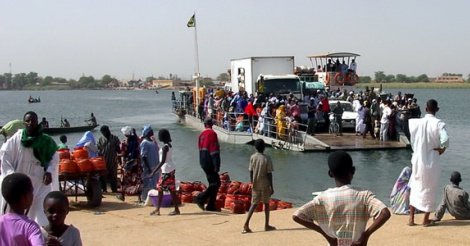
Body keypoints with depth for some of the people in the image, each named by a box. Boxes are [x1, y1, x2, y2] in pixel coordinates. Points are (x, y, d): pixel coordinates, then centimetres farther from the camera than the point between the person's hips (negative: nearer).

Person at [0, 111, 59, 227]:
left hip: (40, 183, 1)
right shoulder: (17, 139, -6)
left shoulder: (46, 141, -1)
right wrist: (11, 174, -8)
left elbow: (54, 158, 9)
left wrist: (49, 171, -7)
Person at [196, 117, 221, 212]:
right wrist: (217, 165, -18)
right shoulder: (212, 133, -12)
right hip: (210, 163, -9)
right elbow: (214, 150, -17)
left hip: (203, 162, 9)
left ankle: (211, 206, 13)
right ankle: (201, 198, -12)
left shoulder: (202, 134, 12)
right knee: (216, 183, -6)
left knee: (213, 183, 14)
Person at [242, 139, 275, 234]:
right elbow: (269, 174, -10)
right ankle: (267, 225, 16)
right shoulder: (267, 159, -11)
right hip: (265, 185, -3)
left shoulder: (252, 157, -2)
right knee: (266, 203, 12)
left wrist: (252, 183, 13)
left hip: (255, 185, 3)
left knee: (254, 204, 8)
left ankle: (246, 224, -8)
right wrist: (272, 187, -4)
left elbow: (251, 172, 2)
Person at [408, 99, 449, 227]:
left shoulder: (416, 122, -5)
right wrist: (442, 149, -10)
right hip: (431, 162, -3)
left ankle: (411, 218, 17)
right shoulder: (438, 123, -15)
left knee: (415, 188, 17)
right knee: (429, 190, 11)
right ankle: (426, 220, 18)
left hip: (417, 161, 3)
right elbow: (445, 139, -28)